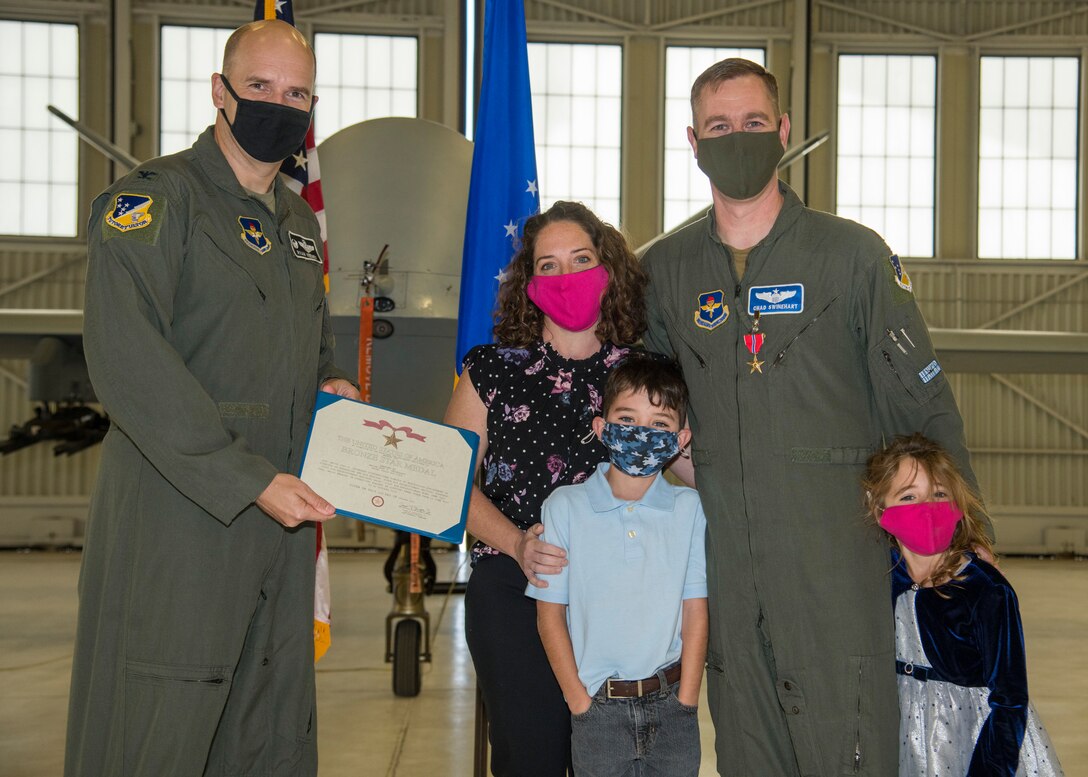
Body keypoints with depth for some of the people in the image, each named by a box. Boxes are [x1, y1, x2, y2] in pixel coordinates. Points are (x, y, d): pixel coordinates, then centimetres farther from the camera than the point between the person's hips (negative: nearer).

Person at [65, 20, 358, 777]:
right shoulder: (154, 199, -9)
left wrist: (329, 385, 7)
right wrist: (250, 480, -22)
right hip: (178, 519, -7)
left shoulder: (299, 222, 16)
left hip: (280, 517, 8)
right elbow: (127, 360, -20)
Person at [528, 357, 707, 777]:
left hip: (669, 701, 1)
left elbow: (695, 611, 1)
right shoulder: (565, 506, -2)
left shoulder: (688, 509, 1)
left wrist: (686, 701, -4)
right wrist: (580, 702, -5)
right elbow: (550, 612, 0)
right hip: (598, 707, -1)